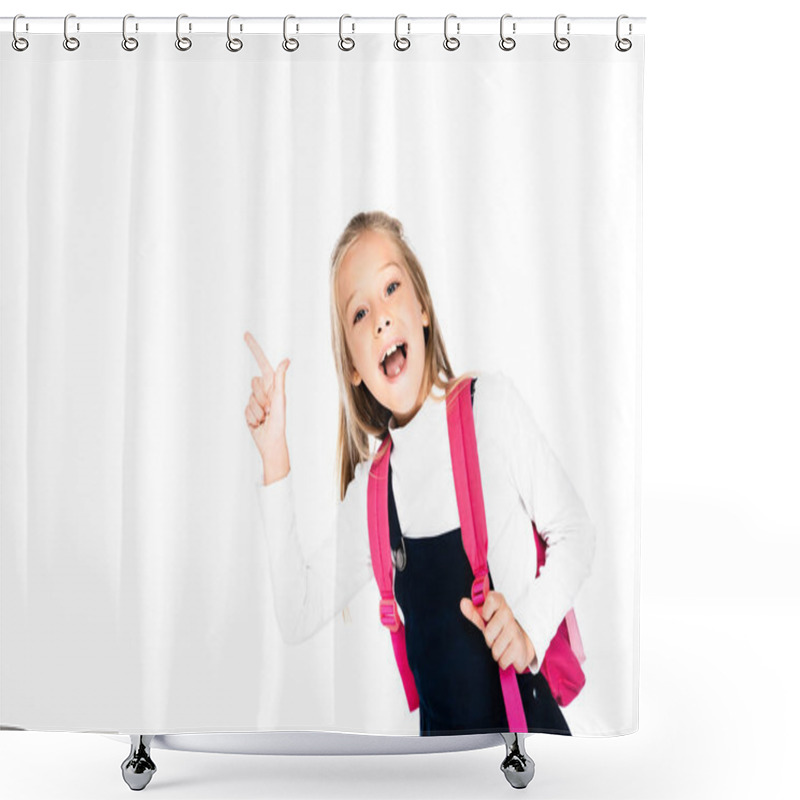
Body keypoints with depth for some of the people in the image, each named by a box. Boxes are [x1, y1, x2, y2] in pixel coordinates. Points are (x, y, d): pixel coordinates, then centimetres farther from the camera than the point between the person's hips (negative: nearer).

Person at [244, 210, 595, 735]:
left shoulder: (491, 402, -7)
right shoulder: (370, 486, 2)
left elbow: (576, 533, 1)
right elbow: (299, 617, 2)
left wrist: (532, 624, -17)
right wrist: (276, 460, -2)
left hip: (530, 720, -3)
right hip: (438, 729, 3)